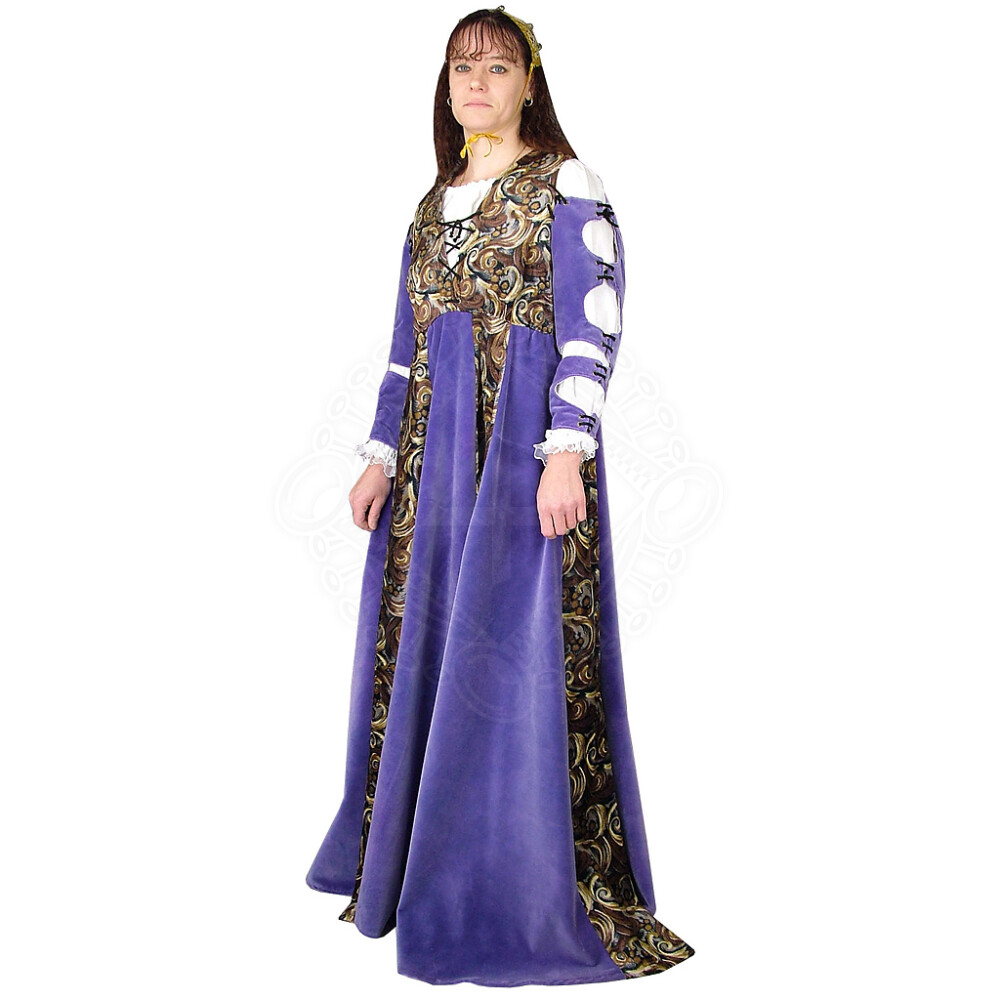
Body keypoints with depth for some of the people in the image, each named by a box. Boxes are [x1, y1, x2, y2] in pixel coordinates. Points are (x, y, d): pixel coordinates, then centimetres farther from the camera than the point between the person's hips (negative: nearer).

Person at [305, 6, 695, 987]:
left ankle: (522, 891, 3)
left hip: (525, 439, -6)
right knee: (422, 642, 9)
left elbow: (591, 328, -9)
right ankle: (418, 858, 24)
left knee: (518, 650, -7)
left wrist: (566, 453, -19)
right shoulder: (433, 204, 19)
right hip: (436, 447, 7)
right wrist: (381, 457, 11)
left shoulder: (566, 185, 0)